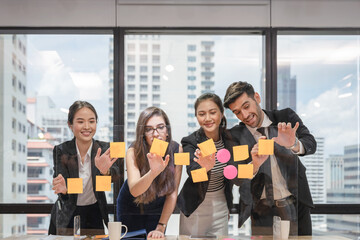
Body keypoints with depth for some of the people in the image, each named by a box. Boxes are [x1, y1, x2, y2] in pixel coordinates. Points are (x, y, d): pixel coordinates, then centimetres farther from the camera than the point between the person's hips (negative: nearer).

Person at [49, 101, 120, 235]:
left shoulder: (104, 149, -11)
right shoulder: (61, 151, -12)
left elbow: (115, 176, -29)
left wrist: (105, 170, -52)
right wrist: (63, 189, -43)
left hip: (94, 214, 1)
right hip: (67, 217, -1)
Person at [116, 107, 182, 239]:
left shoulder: (176, 150, -21)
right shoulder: (133, 152, -27)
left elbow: (172, 193, -16)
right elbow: (134, 190, -43)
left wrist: (161, 227, -17)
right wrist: (153, 172, -61)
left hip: (157, 209, 2)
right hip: (131, 207, -1)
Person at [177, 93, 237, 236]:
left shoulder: (228, 138, -3)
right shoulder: (190, 143, -16)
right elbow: (192, 172, -34)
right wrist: (204, 168, -56)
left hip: (221, 207, 4)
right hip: (195, 209, -3)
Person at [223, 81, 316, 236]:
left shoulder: (285, 117, 0)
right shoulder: (235, 135, -2)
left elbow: (311, 144, -12)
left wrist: (294, 144, -35)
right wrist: (254, 164, -30)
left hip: (295, 204, 1)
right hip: (261, 210, -1)